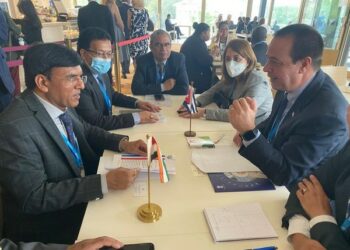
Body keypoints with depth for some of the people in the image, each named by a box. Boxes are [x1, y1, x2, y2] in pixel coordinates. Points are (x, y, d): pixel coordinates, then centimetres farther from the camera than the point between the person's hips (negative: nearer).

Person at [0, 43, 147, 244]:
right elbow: (34, 197, -26)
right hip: (47, 226, -6)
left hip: (81, 198, 7)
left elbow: (86, 131, 11)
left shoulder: (61, 104, -5)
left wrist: (123, 143, -5)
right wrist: (106, 182, -30)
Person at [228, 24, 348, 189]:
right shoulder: (291, 84, -10)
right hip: (270, 168, 6)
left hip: (289, 191, -6)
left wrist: (249, 131, -37)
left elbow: (284, 174, -26)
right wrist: (247, 133, -7)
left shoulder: (327, 114, -32)